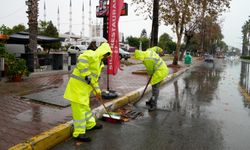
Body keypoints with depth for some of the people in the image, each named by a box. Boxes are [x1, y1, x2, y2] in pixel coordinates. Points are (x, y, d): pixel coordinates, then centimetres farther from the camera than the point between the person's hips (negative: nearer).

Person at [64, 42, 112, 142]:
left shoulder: (99, 62, 19)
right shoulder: (93, 55, -12)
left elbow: (95, 78, 26)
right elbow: (82, 59, -34)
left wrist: (97, 90, 26)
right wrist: (86, 75, -29)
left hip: (85, 86, 10)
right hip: (78, 85, -10)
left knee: (85, 106, 22)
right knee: (79, 109, -3)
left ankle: (91, 124, 39)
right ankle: (79, 133, 7)